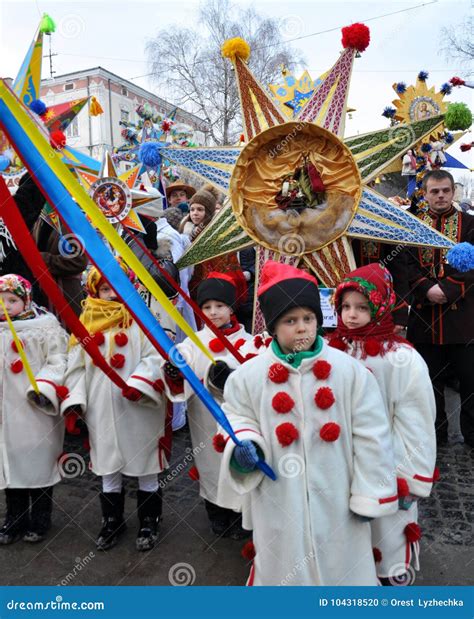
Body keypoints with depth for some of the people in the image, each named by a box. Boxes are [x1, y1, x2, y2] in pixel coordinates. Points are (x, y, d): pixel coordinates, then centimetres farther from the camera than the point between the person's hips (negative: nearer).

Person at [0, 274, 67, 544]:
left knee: (38, 464, 6)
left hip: (36, 411, -5)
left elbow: (58, 362, -13)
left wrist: (45, 388, -24)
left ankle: (39, 522, 24)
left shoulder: (45, 327, -7)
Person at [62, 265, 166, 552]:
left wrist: (139, 382, -26)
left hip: (139, 410, -3)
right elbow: (77, 368, 7)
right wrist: (74, 402, -2)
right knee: (108, 468, 17)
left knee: (146, 467, 11)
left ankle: (149, 522, 30)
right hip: (102, 412, 3)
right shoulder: (87, 325, 5)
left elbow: (156, 357, -12)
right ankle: (112, 521, 36)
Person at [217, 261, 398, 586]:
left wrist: (369, 495, -3)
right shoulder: (250, 375, -8)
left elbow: (370, 436, -5)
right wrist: (244, 445, -16)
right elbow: (238, 418, 6)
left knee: (342, 563, 18)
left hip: (336, 500, 0)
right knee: (280, 565, 18)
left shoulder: (350, 370, -10)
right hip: (278, 501, 1)